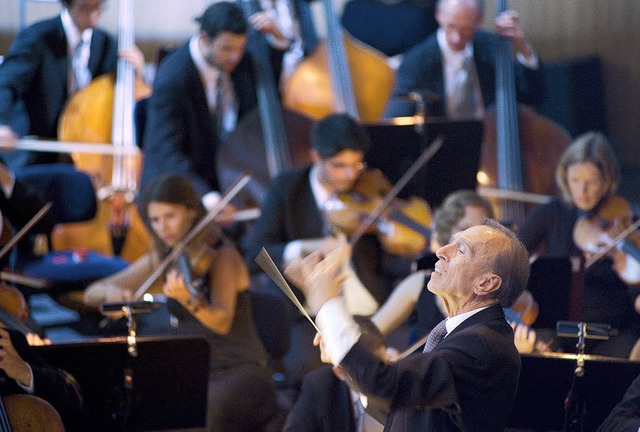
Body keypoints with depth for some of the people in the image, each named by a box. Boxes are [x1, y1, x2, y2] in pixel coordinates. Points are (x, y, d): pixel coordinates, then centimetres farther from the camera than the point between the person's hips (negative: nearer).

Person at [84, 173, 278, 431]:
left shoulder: (223, 257, -7)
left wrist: (188, 300, -46)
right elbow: (91, 294, 9)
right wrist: (111, 292, -15)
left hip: (240, 371, -5)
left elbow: (222, 322, -25)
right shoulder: (161, 261, 9)